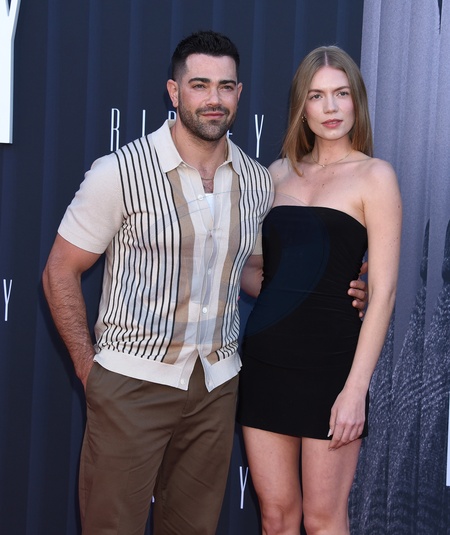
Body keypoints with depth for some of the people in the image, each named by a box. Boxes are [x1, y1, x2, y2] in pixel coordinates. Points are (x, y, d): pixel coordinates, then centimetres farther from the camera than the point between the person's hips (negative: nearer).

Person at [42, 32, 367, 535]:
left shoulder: (258, 182, 4)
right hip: (133, 380, -4)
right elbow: (60, 272, -4)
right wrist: (89, 373, -6)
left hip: (216, 384, 4)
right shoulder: (119, 172, -10)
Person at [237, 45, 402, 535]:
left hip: (330, 360, -4)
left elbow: (383, 291, -9)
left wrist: (356, 388, -15)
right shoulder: (279, 172, 12)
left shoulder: (373, 175, -3)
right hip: (265, 354, 4)